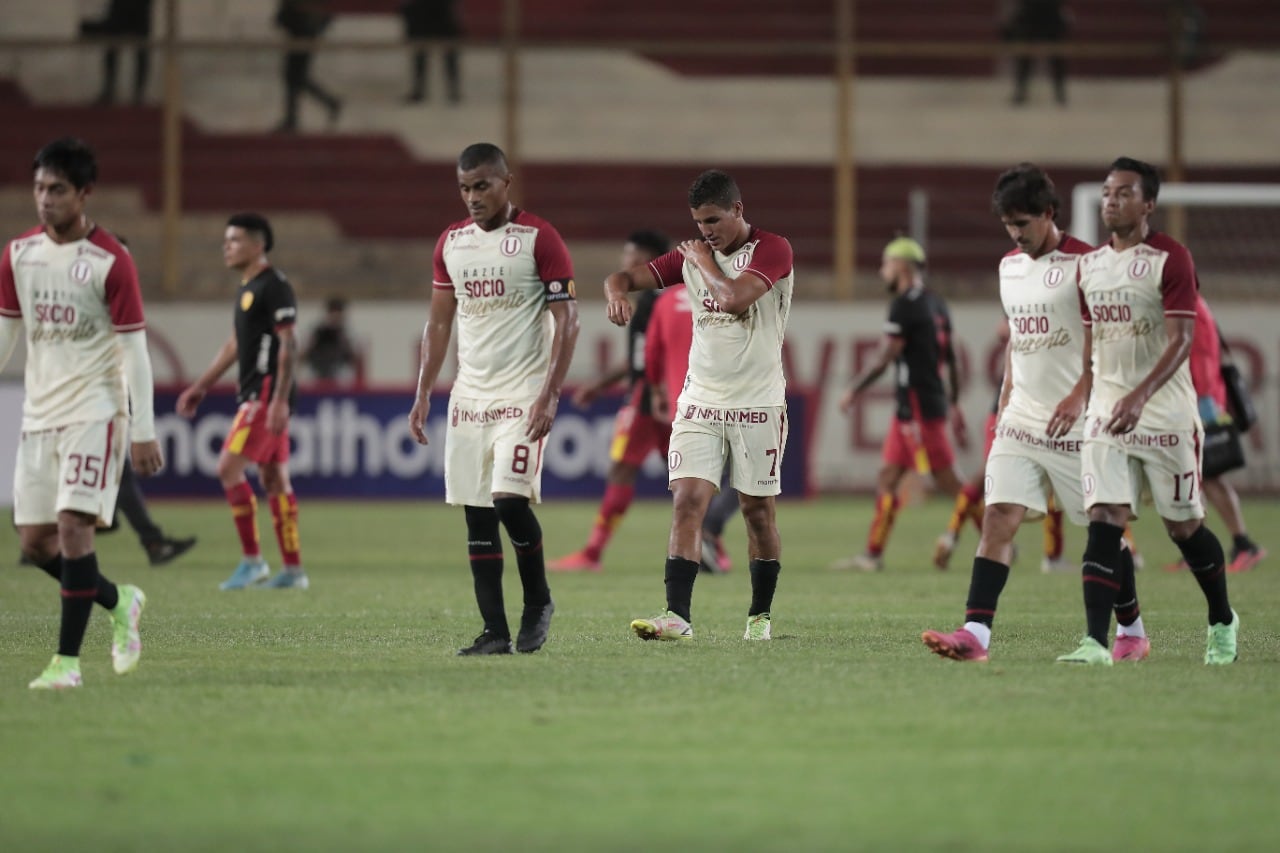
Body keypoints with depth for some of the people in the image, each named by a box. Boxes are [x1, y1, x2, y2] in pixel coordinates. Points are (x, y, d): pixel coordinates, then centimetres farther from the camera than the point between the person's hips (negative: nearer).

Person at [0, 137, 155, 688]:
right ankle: (118, 602, 28)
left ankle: (67, 660, -12)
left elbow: (134, 350, -9)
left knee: (74, 525, -17)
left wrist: (143, 431, -11)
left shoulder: (111, 261, -10)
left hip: (95, 412, -6)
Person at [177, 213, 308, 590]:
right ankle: (293, 569, 10)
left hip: (268, 392, -10)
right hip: (255, 393, 10)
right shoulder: (248, 288, 17)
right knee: (273, 477, 9)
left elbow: (288, 343, -18)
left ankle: (252, 560, -8)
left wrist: (280, 400, -23)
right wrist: (201, 386, 27)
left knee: (229, 467, -12)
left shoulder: (274, 287, -13)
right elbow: (235, 345, 26)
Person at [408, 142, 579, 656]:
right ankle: (495, 632, 4)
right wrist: (423, 394, 10)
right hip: (469, 395, 6)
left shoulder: (539, 238, -6)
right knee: (476, 514, 1)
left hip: (524, 393, -6)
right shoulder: (451, 242, 11)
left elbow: (566, 320, -8)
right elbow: (439, 322, 17)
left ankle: (538, 602, 5)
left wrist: (550, 394, -16)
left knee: (510, 499, -18)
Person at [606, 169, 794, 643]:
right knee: (687, 501, -10)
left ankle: (760, 616, 19)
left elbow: (735, 298, -24)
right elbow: (624, 277, 4)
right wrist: (617, 292, -20)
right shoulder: (692, 254, 9)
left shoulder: (772, 250, -8)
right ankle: (677, 616, -16)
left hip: (758, 404, -4)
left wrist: (703, 263, -8)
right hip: (700, 403, 4)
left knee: (758, 509, 5)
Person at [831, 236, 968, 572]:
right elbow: (950, 358, 18)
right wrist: (953, 403, 24)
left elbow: (885, 357, -14)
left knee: (948, 479, -6)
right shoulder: (935, 303, 14)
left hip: (917, 403, -10)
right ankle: (873, 554, 9)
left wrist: (854, 391, -5)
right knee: (887, 478, 9)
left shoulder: (905, 305, -13)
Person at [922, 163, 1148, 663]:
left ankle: (1132, 631, 22)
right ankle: (975, 633, -20)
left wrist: (1079, 395, -26)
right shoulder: (1010, 266, 13)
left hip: (1075, 422, -5)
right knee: (998, 517, -10)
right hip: (1021, 417, 5)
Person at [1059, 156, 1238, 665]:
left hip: (1165, 413, -5)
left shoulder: (1171, 259, -10)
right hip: (1106, 411, 5)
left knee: (1183, 527, 6)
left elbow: (1182, 340, -18)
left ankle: (1223, 623, 30)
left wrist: (1140, 396, -30)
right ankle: (1095, 642, -16)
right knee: (1103, 522, -10)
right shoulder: (1090, 264, 10)